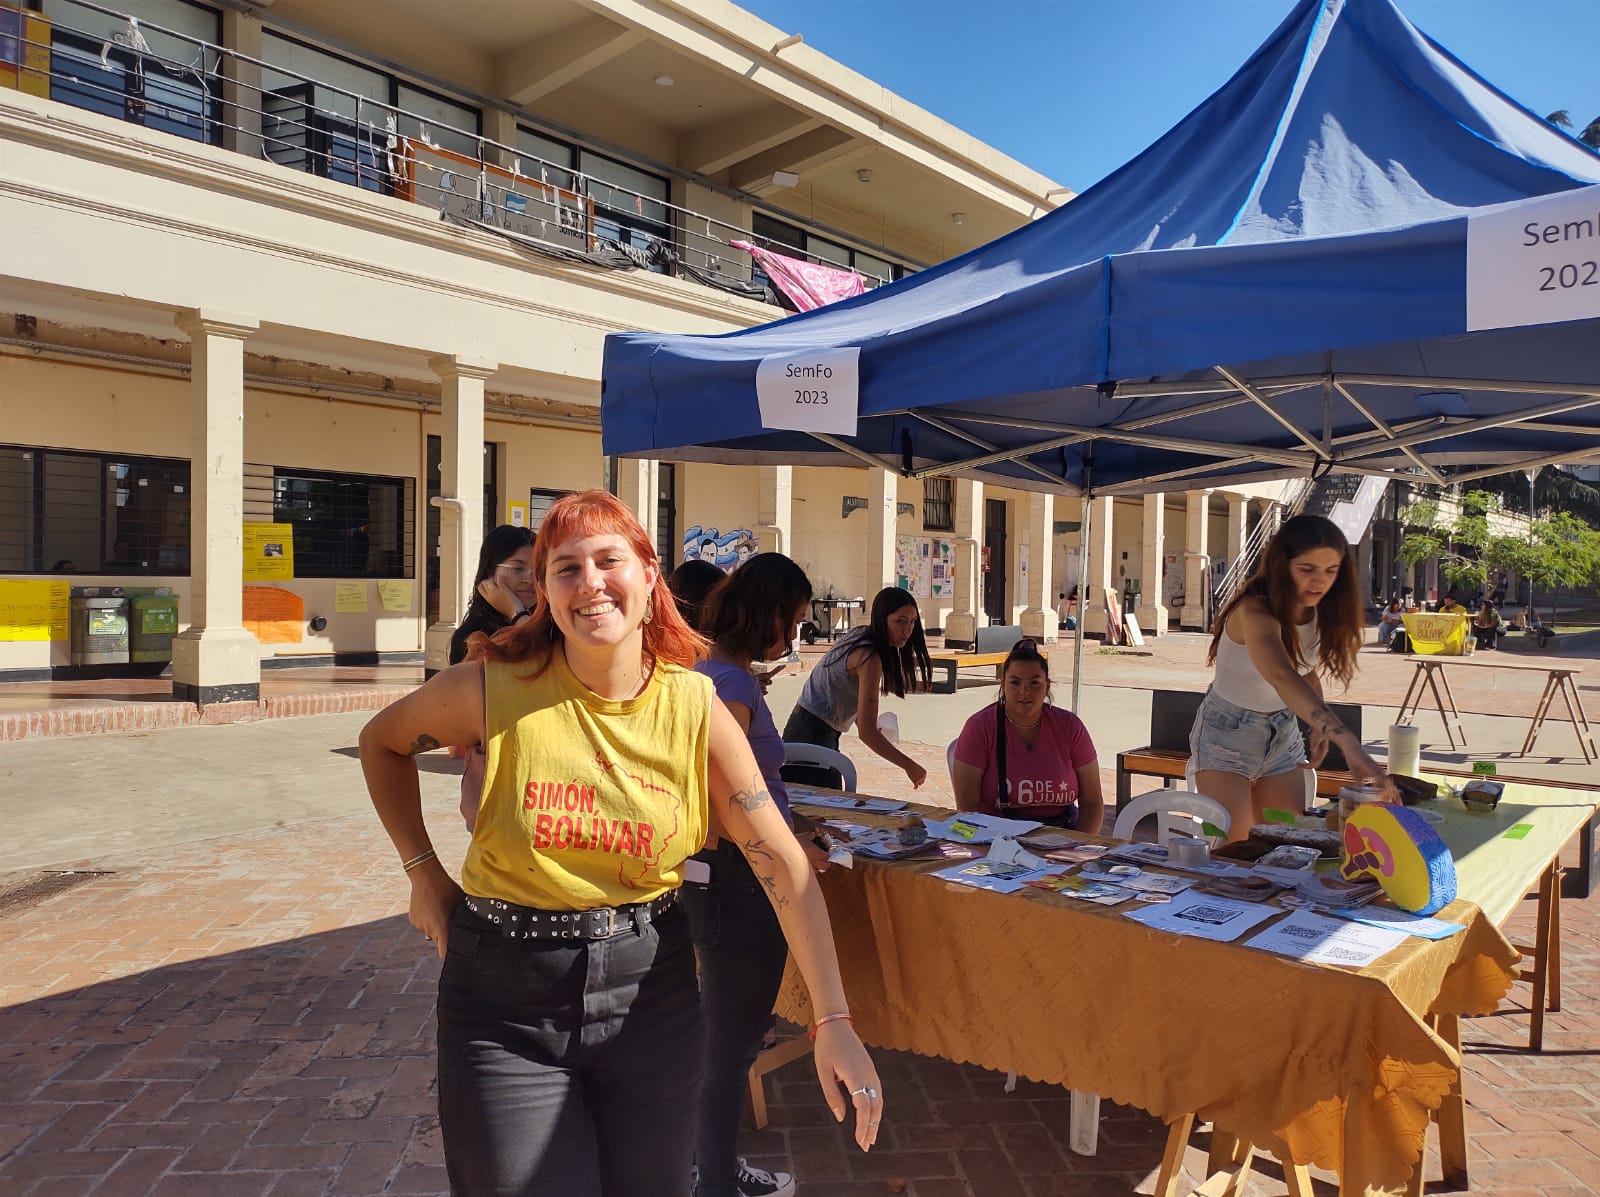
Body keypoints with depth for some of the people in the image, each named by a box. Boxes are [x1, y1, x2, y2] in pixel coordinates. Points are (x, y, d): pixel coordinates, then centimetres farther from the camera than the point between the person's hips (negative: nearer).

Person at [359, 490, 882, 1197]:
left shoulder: (696, 707, -10)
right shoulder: (496, 688, -14)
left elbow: (785, 867, -10)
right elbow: (382, 742, 7)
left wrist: (835, 1021, -14)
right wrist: (424, 873, 2)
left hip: (651, 992, 2)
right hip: (509, 1005, -1)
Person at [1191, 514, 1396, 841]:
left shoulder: (1317, 612, -5)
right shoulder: (1255, 611, -29)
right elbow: (1281, 676, -47)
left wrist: (1320, 726, -4)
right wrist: (1349, 743, -58)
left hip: (1282, 732, 7)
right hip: (1229, 732, -7)